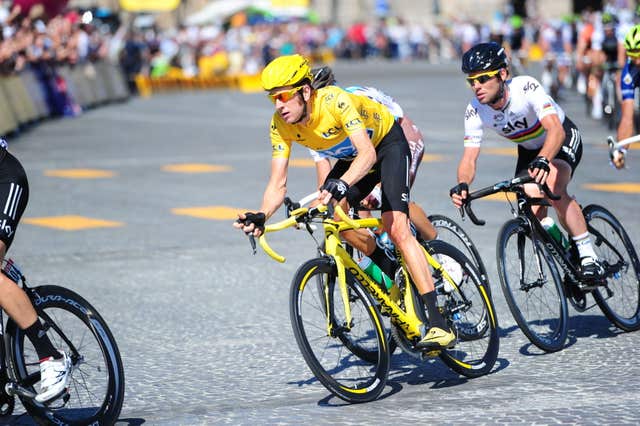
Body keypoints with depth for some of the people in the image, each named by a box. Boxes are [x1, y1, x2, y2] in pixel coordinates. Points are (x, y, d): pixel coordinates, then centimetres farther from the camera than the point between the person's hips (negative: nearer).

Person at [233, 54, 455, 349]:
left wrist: (342, 184, -64)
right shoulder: (281, 125, -18)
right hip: (351, 156, 7)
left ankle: (438, 324, -27)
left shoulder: (335, 101, -36)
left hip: (387, 144, -6)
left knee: (396, 229, -22)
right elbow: (277, 185, -18)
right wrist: (260, 216, -37)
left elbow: (368, 153, -47)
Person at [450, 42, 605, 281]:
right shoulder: (475, 112, -22)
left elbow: (555, 129, -46)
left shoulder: (525, 88, -35)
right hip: (529, 150, 5)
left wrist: (543, 161, -65)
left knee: (552, 189, -34)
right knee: (534, 215, -15)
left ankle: (588, 256, -25)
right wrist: (462, 185, -47)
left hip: (562, 140, -5)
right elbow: (469, 158, -25)